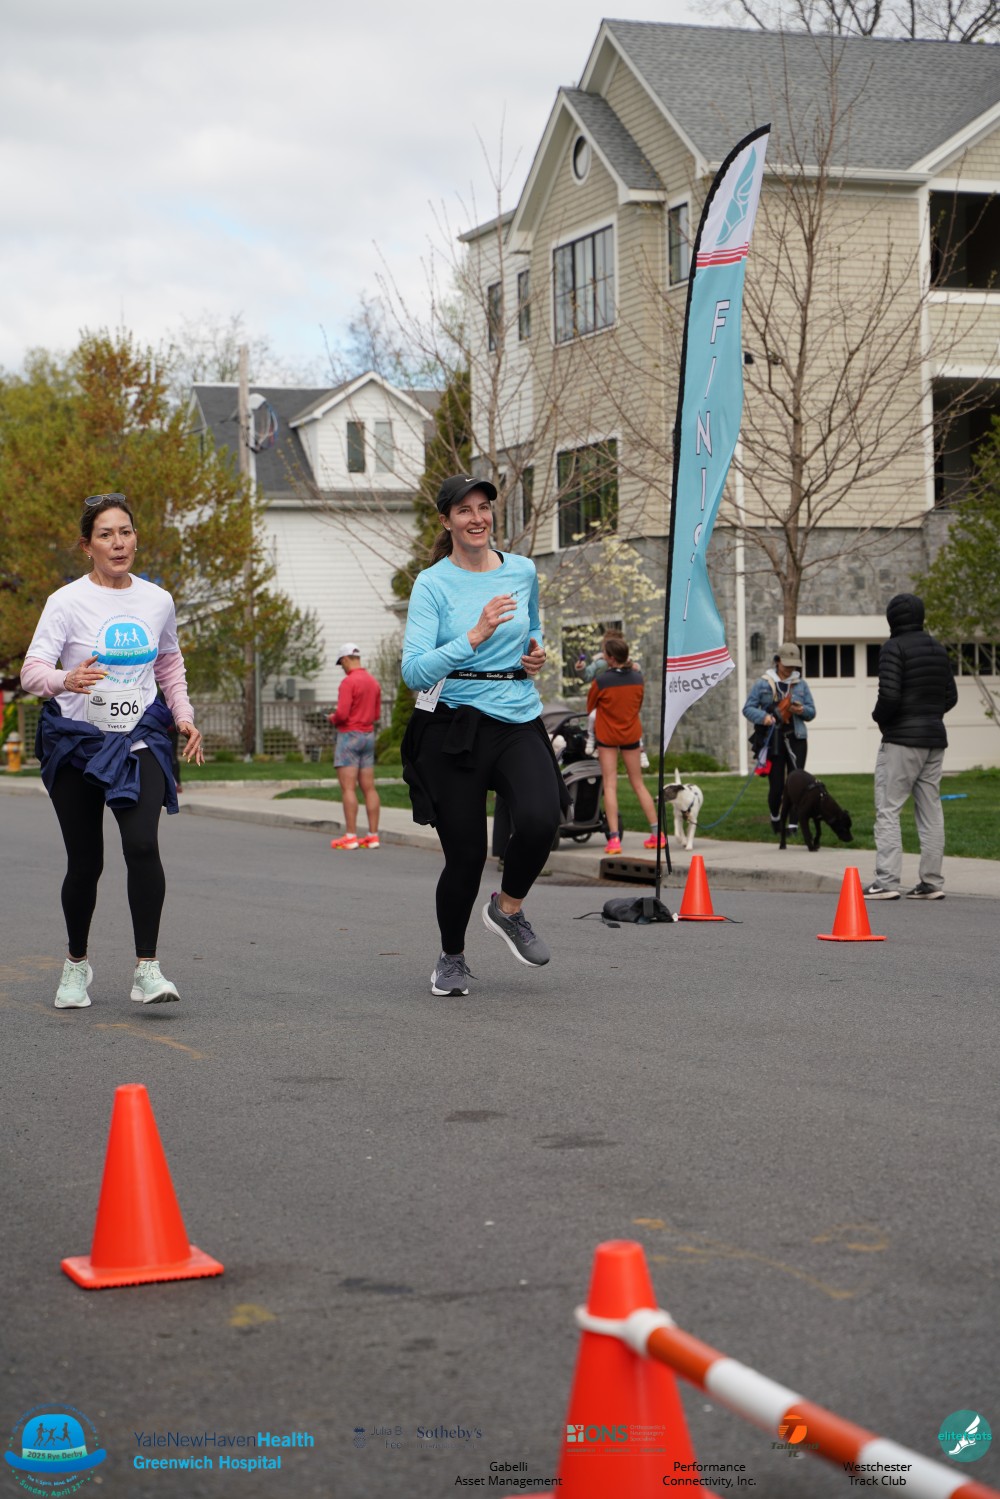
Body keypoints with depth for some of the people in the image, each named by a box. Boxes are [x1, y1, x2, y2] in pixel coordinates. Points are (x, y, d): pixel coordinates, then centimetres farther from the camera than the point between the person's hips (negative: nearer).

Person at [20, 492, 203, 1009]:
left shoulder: (158, 600, 6)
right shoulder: (68, 601, -6)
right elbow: (32, 669, -15)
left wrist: (184, 716, 9)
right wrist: (67, 679, -37)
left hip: (139, 738, 2)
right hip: (75, 739, -1)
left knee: (142, 844, -20)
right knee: (84, 862, 5)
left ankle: (147, 968, -18)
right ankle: (76, 963, 28)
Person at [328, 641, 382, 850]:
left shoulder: (348, 681, -15)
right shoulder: (373, 682, 11)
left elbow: (341, 713, -20)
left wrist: (333, 719, 1)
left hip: (349, 736, -8)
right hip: (368, 736, 8)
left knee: (347, 788, -7)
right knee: (369, 788, 6)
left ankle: (351, 837, -10)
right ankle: (373, 835, 5)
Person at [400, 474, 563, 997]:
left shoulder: (523, 571, 9)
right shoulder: (432, 583, -5)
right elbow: (414, 671, -15)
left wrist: (535, 652, 10)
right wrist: (475, 636, -24)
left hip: (519, 722, 3)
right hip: (453, 724, -3)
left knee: (540, 819, -25)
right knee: (465, 853, -2)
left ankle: (508, 908, 5)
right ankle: (451, 958, 25)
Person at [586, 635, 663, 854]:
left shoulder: (601, 680, -19)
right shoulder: (637, 678, -6)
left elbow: (590, 707, -2)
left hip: (607, 735, -4)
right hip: (632, 734, 4)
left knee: (610, 785, -2)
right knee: (638, 784, 13)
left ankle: (614, 838, -9)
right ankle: (657, 833, 13)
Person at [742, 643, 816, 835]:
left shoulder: (801, 684, 9)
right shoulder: (763, 683, 1)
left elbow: (812, 713, 13)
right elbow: (748, 708, 0)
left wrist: (802, 710, -11)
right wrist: (763, 717, -19)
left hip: (795, 739, 2)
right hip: (773, 741, -2)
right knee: (776, 785, 1)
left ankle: (794, 823, -5)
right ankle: (775, 817, 28)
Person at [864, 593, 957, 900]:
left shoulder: (894, 648, -10)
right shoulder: (938, 650, 13)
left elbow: (889, 694, -20)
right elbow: (950, 696, 15)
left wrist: (878, 716, -2)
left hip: (901, 739, -7)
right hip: (934, 738, 7)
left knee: (888, 809, -5)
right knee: (930, 810, 9)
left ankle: (887, 881, -12)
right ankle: (932, 882, 9)